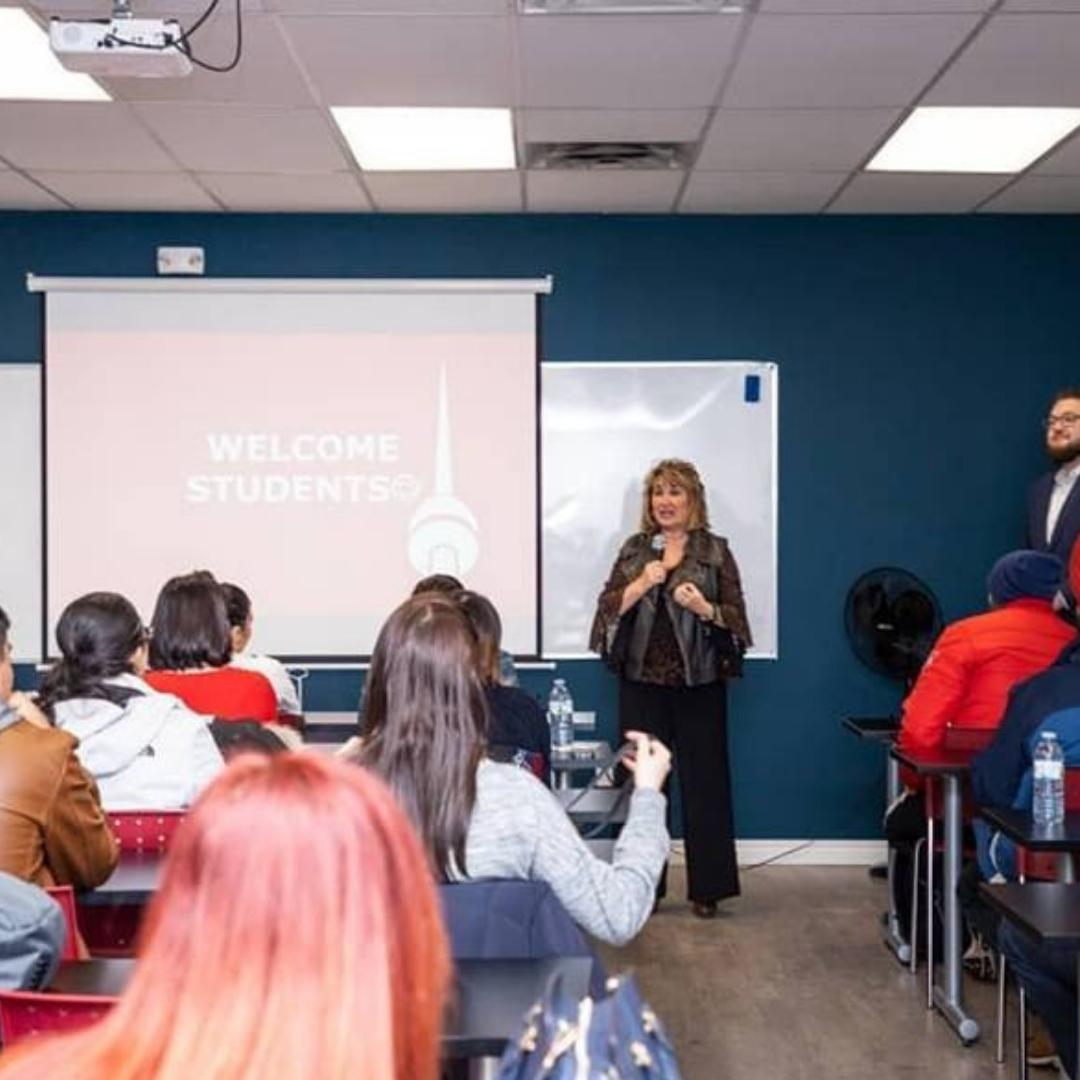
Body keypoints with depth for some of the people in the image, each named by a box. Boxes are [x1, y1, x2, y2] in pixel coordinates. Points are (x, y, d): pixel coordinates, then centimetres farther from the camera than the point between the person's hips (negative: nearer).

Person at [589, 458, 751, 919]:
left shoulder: (715, 552, 3)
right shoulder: (634, 550, 10)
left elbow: (736, 616, 1)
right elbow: (608, 608, 4)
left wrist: (706, 609, -18)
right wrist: (641, 584, -11)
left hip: (698, 682, -2)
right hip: (642, 681, 3)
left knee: (704, 782, 0)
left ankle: (706, 888, 9)